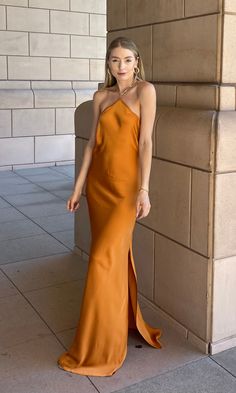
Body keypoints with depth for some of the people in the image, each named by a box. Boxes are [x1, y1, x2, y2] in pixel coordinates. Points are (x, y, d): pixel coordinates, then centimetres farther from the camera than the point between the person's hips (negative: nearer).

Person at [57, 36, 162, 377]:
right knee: (114, 254, 14)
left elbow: (145, 141, -12)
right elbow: (92, 142, 10)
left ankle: (97, 348, 7)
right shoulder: (101, 96, 10)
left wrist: (144, 190, -18)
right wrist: (78, 186, 9)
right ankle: (124, 321, 34)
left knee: (104, 259, -7)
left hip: (126, 185, -5)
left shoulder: (145, 90, -5)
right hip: (99, 182, 6)